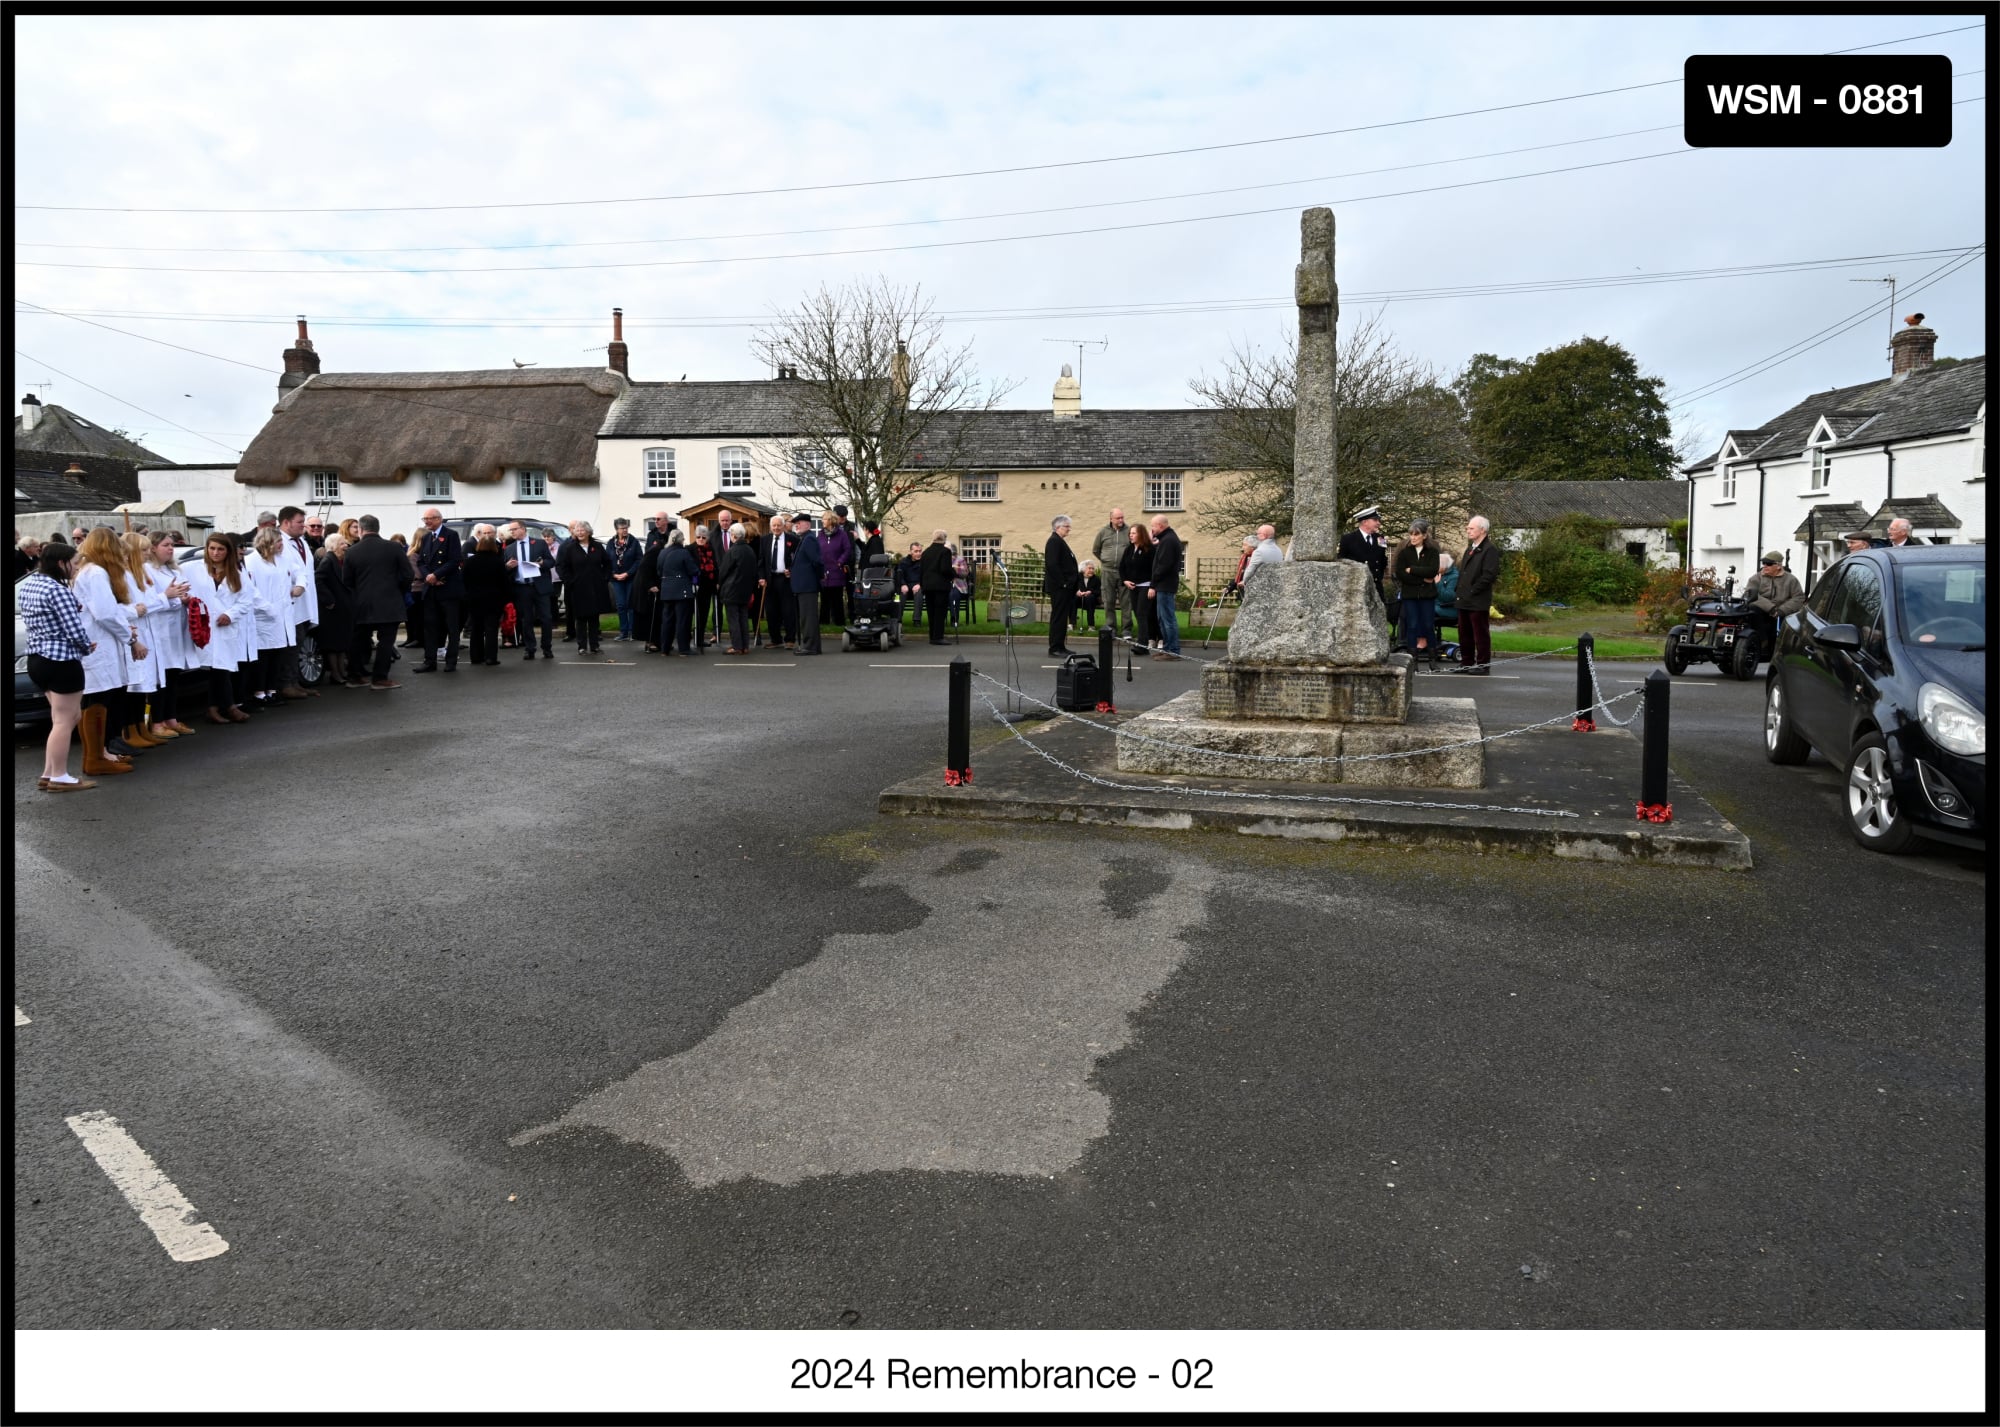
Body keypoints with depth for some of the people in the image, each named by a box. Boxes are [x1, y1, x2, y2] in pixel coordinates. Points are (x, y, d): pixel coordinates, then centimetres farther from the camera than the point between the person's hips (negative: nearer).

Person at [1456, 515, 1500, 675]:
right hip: (1464, 601, 9)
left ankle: (1483, 665, 3)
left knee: (1480, 634, -2)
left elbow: (1489, 575, -19)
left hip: (1478, 602, -9)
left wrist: (1473, 591, -16)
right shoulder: (1470, 548, 19)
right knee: (1464, 634, 13)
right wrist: (1461, 592, 12)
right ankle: (1467, 663, 21)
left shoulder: (1489, 550, -10)